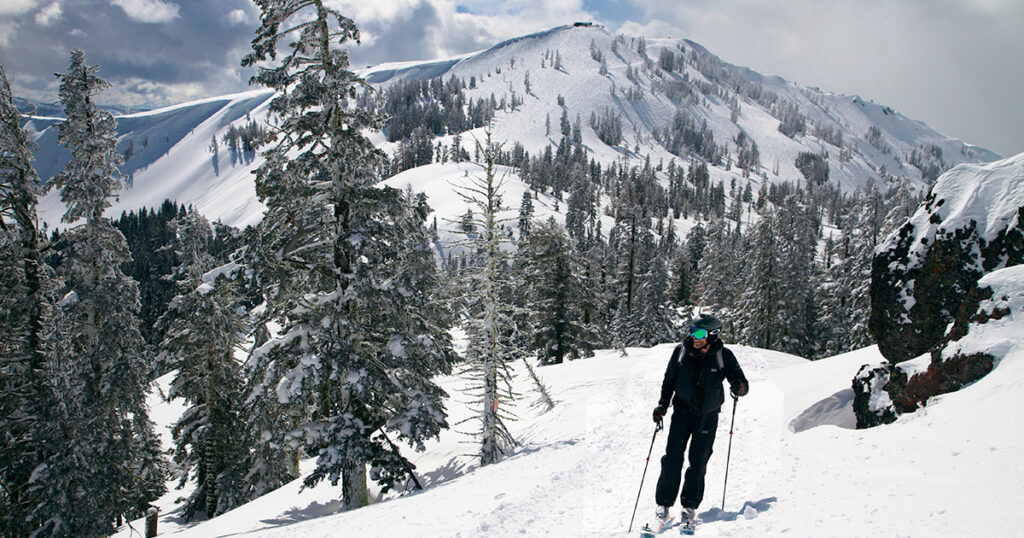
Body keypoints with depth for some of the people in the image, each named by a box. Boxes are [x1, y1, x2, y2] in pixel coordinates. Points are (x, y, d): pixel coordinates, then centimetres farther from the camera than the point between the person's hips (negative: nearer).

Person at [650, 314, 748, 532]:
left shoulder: (723, 356, -8)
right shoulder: (681, 351, -4)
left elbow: (741, 381, -5)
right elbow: (669, 381, 7)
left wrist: (740, 387, -28)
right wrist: (662, 404, -2)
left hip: (708, 416, -1)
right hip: (682, 410, 1)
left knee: (699, 462, -1)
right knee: (673, 458, -5)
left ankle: (690, 507, 12)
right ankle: (664, 504, 6)